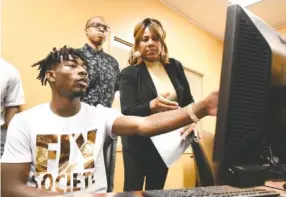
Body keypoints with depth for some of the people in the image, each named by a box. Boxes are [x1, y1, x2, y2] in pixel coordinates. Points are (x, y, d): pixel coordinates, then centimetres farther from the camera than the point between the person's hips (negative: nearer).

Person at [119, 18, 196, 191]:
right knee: (133, 190, 4)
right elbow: (127, 112, -17)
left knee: (156, 190, 15)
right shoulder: (129, 74, -10)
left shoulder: (175, 66, 2)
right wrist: (151, 106, -37)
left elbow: (188, 100, 6)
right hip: (138, 143, -3)